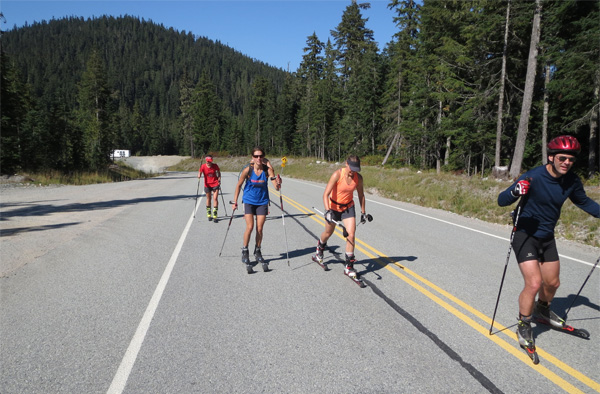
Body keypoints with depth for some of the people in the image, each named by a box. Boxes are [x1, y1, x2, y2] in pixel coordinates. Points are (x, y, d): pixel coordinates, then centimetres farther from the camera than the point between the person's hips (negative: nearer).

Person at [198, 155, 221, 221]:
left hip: (215, 184, -1)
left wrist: (219, 178, -6)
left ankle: (214, 215, -6)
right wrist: (199, 176, -32)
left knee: (215, 198, -9)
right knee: (208, 199, 11)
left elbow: (218, 172, 7)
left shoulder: (215, 165, -7)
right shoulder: (203, 166, -8)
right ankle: (209, 214, 26)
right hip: (207, 184, 1)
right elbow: (200, 173, -10)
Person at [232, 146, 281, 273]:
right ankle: (244, 252, 10)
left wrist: (278, 184, -41)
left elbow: (277, 187, -18)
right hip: (249, 201, -1)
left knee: (259, 229, 4)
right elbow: (239, 185, -2)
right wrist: (235, 202, 0)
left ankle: (257, 252, 24)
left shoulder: (267, 170, -13)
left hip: (262, 202, 2)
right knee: (250, 227, -11)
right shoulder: (248, 170, -15)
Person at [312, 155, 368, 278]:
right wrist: (327, 211, -40)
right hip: (333, 207, -2)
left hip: (348, 207, 2)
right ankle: (319, 252, 49)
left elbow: (361, 195, 5)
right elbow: (325, 195, -29)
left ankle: (349, 267, 0)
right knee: (328, 233, 17)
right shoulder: (337, 174, -25)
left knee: (351, 235, -12)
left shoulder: (358, 178, -12)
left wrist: (363, 212, 8)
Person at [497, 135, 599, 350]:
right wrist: (515, 192, -45)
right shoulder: (534, 177, -24)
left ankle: (541, 311, 48)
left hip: (547, 238, 7)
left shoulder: (571, 181, -5)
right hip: (525, 236, -7)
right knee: (534, 283, -16)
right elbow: (501, 200, -24)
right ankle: (523, 326, 7)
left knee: (552, 283, 19)